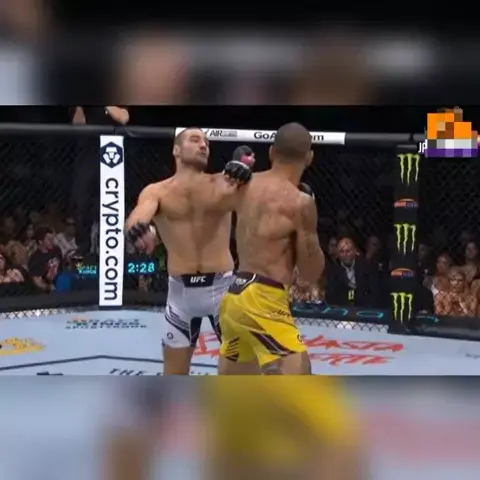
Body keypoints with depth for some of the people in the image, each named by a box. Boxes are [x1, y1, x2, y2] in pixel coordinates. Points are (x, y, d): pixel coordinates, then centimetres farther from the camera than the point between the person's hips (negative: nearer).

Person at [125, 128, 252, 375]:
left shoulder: (220, 183, 4)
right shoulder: (157, 191, 1)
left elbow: (236, 185, -19)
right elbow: (138, 216, -19)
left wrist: (240, 172, -44)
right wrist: (137, 228, -44)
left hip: (222, 286, 0)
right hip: (181, 290, 1)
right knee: (174, 373, 11)